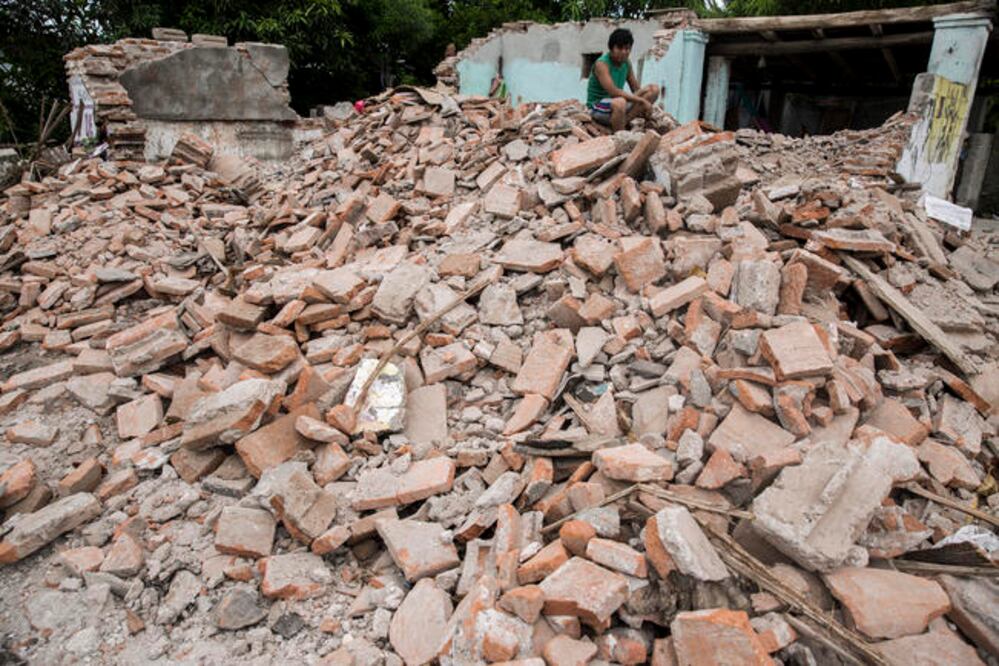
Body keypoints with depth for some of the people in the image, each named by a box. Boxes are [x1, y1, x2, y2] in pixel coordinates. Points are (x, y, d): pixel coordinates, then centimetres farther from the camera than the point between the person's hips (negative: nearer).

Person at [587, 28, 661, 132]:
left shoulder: (627, 63, 4)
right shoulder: (601, 64, -18)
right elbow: (613, 92, -29)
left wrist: (645, 104, -13)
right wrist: (642, 100, -27)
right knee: (620, 102, -42)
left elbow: (636, 90, 9)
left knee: (654, 89, -5)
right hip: (598, 108, -8)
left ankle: (625, 120, -21)